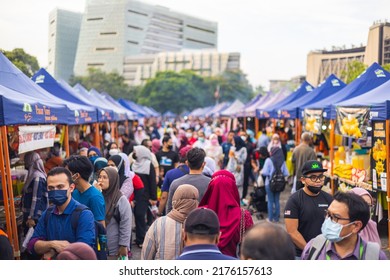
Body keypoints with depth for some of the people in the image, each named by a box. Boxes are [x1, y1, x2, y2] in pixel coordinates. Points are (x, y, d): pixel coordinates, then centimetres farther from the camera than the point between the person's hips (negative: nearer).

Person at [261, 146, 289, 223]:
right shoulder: (282, 161, -2)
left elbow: (265, 172, -16)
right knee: (277, 201, 13)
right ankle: (276, 218, 18)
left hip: (269, 183, -3)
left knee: (270, 201, 6)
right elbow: (286, 173, -2)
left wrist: (261, 172, 6)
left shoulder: (269, 160, -12)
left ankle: (270, 218, 11)